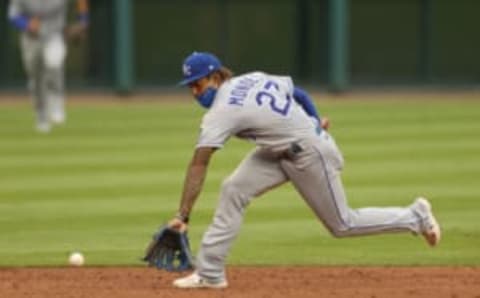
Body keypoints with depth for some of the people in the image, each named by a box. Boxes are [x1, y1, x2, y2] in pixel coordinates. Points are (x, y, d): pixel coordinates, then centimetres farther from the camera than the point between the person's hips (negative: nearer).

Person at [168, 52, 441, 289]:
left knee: (343, 225, 7)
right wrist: (314, 122, 25)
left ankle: (415, 217, 22)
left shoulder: (221, 113, -24)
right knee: (233, 190, -4)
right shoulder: (252, 79, -2)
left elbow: (198, 167, -27)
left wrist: (183, 215, -29)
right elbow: (297, 92, 8)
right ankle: (210, 273, -3)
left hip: (311, 154, -9)